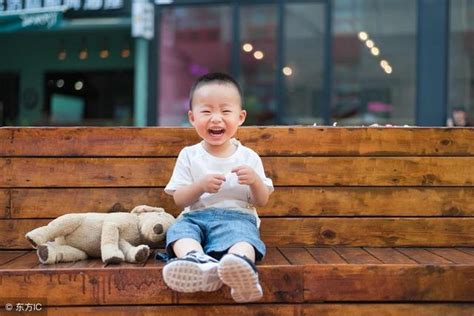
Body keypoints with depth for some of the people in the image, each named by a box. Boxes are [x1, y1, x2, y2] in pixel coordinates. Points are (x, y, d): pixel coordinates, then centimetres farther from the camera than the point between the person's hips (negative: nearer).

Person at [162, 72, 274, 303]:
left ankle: (241, 265, -70)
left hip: (237, 217, -2)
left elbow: (262, 201, 10)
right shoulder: (189, 156, 10)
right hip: (197, 216, 2)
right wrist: (201, 185, -14)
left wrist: (255, 181, -12)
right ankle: (199, 262, -62)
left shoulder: (248, 157, 10)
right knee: (179, 230, -33)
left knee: (242, 237, -37)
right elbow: (179, 200, 6)